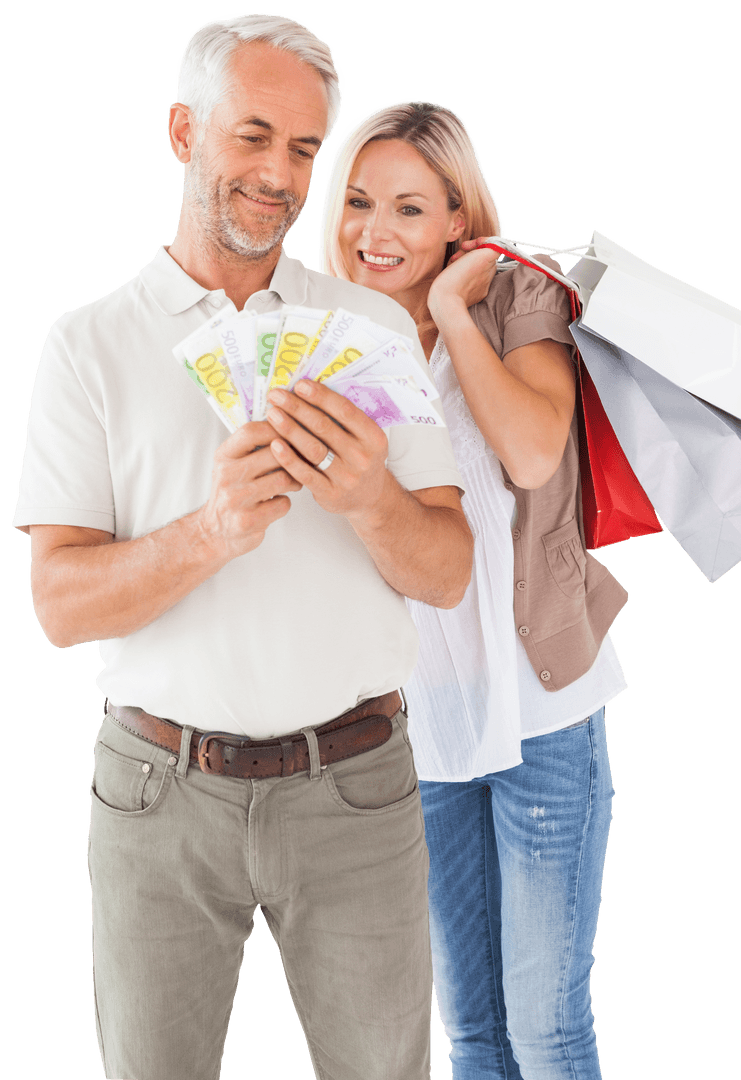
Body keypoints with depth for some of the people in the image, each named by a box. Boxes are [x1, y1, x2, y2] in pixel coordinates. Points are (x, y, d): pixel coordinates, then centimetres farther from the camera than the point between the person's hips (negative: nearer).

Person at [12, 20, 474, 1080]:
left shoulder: (376, 325, 4)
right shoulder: (91, 343, 0)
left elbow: (450, 573, 0)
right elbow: (61, 604, -7)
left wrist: (371, 502, -22)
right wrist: (209, 533, -26)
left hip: (352, 783, 1)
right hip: (161, 788, -1)